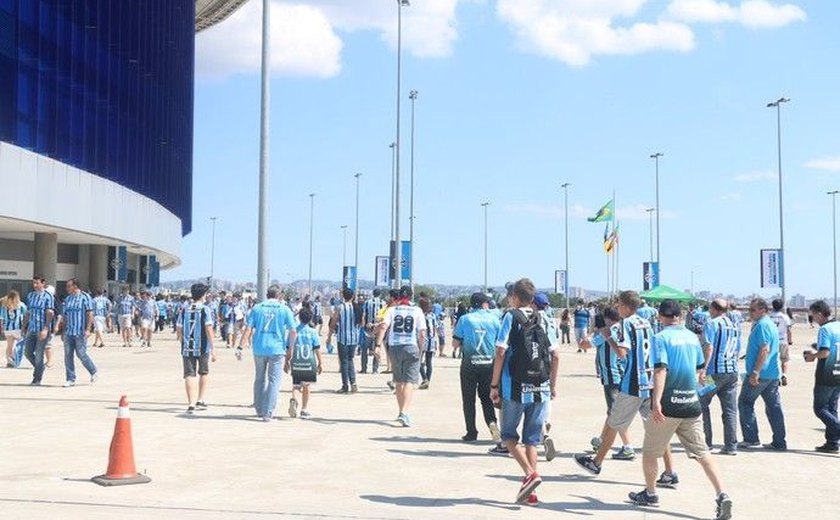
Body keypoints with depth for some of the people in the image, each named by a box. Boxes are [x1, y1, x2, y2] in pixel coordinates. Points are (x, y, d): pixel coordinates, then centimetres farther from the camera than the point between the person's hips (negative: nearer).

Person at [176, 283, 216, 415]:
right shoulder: (205, 310, -6)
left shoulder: (185, 310, 6)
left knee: (189, 375, 2)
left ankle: (191, 405, -4)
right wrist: (213, 348, -11)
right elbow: (208, 330, -12)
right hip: (203, 347, -2)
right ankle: (200, 401, 20)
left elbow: (179, 330, 10)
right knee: (204, 373, 18)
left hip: (187, 347, 2)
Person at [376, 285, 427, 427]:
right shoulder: (417, 310, 3)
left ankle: (402, 412, 28)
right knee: (409, 381, -5)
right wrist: (421, 348, 10)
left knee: (398, 381, 17)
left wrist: (378, 344, -14)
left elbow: (383, 327, -9)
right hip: (411, 347, -2)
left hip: (394, 347, 2)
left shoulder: (392, 309, 5)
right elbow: (422, 333, -1)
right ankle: (404, 413, -21)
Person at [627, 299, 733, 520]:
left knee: (650, 451, 14)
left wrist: (656, 401, -29)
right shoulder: (692, 336, 9)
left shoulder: (661, 337, -9)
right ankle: (722, 495, -9)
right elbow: (700, 369, 18)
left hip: (668, 404, -5)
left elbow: (661, 370, -22)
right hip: (691, 404, 5)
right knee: (701, 452, 4)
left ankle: (650, 494, 27)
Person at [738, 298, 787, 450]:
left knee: (745, 403, 2)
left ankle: (751, 438, 2)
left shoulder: (762, 325, -14)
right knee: (774, 406, 8)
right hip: (773, 373, 9)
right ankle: (779, 442, 10)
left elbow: (764, 350, -23)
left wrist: (755, 372, -24)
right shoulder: (770, 324, 17)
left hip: (761, 373, -9)